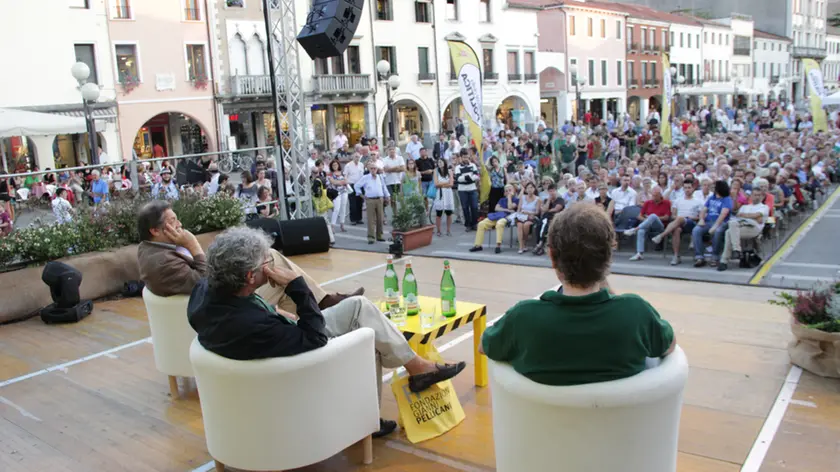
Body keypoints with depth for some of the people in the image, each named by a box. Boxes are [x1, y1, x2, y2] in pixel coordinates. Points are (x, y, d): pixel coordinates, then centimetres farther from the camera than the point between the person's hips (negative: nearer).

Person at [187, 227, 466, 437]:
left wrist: (278, 313, -3)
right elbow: (316, 338, -28)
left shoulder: (206, 289, -18)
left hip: (287, 336, 8)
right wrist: (297, 286, -31)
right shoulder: (252, 326, -43)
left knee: (359, 306, 7)